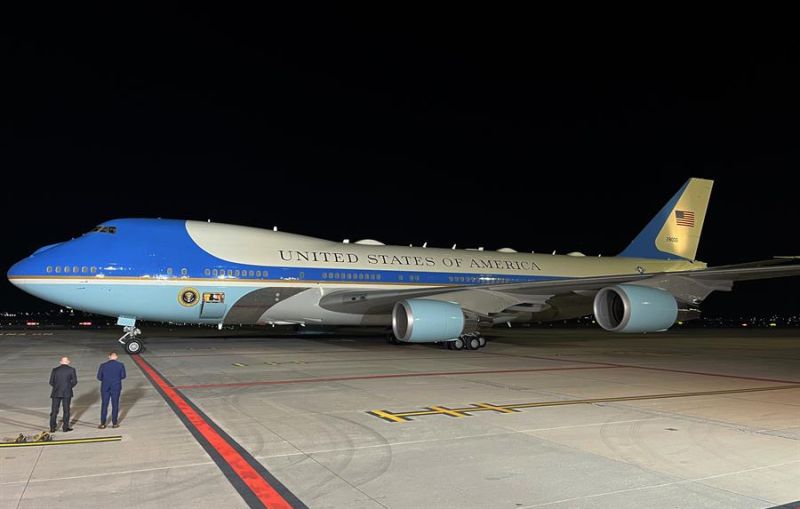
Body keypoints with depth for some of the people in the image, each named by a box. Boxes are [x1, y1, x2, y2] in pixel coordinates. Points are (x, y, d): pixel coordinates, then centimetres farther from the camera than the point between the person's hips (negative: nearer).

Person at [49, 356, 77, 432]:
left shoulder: (55, 370, 1)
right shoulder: (71, 370, -3)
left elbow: (51, 382, 1)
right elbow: (74, 381, -5)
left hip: (56, 393, 1)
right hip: (67, 392, -1)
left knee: (54, 411, 8)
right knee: (66, 410, 7)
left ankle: (52, 428, 8)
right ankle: (65, 427, 8)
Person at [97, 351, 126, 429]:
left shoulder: (103, 365, -8)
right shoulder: (120, 365, -8)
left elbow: (99, 377, -4)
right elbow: (123, 376, -2)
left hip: (105, 388, 0)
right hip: (116, 387, 0)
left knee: (104, 405, 9)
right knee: (115, 405, 9)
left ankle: (102, 424, 12)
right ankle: (114, 423, 14)